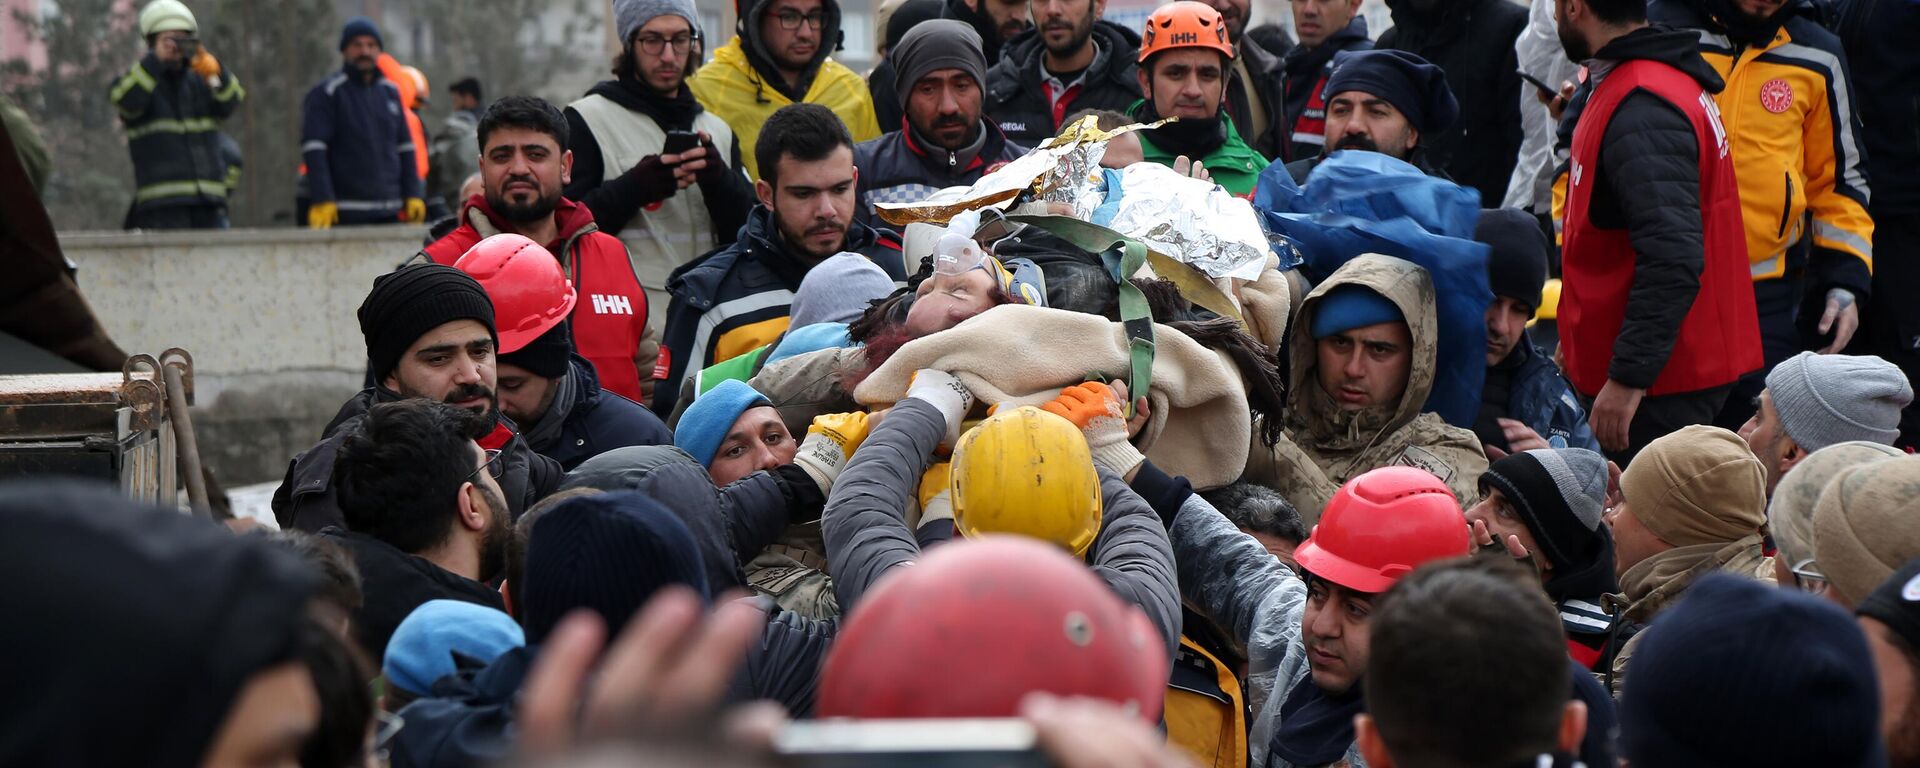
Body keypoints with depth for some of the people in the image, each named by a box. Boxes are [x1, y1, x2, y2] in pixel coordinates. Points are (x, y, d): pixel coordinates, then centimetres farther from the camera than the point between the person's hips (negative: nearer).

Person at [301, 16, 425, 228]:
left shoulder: (391, 93, 17)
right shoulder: (326, 94, -2)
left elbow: (405, 149, 18)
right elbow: (313, 149, -10)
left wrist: (413, 195, 9)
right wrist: (322, 200, -19)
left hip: (389, 212, 6)